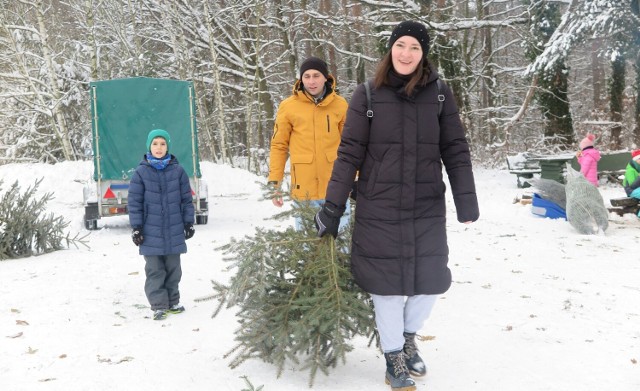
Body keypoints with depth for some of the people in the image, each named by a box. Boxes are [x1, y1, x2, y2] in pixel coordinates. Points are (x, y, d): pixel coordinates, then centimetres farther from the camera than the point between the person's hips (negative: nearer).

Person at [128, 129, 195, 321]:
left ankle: (172, 302, 24)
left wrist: (189, 222, 4)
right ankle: (158, 305, 11)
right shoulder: (141, 172, -3)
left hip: (174, 231, 2)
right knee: (155, 270, 2)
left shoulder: (177, 170, 1)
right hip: (151, 231, -1)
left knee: (173, 268, 11)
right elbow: (134, 202, -1)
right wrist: (136, 227, -5)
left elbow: (186, 198, 6)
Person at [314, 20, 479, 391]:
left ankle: (409, 337, 37)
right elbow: (349, 155, -3)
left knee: (431, 280, 7)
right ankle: (394, 357, 26)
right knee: (388, 282, 4)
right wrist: (332, 207, -5)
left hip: (428, 209, 2)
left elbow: (456, 151, 3)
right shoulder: (368, 95, -3)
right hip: (379, 211, -2)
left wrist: (467, 200, -5)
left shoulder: (440, 94, 1)